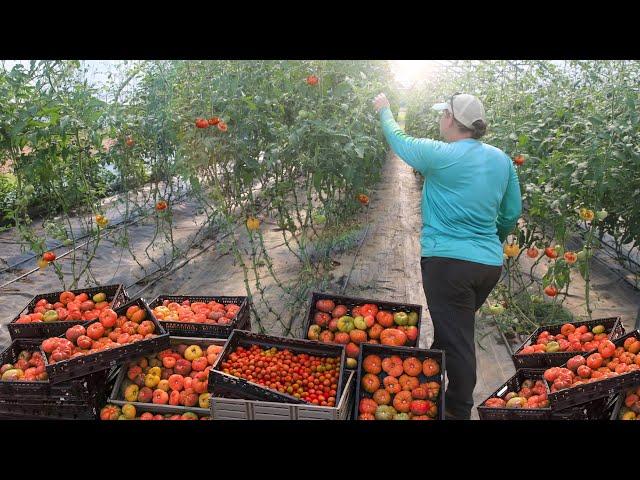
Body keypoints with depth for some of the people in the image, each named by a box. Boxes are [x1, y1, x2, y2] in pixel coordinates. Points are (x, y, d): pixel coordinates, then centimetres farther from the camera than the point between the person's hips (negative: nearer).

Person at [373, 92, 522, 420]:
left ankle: (459, 412, 13)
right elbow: (512, 213, 13)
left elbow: (399, 140, 7)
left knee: (456, 340, 1)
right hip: (490, 264, 7)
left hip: (448, 261, -7)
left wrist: (384, 111, 26)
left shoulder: (439, 155, -10)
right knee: (457, 330, 22)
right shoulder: (502, 160, 6)